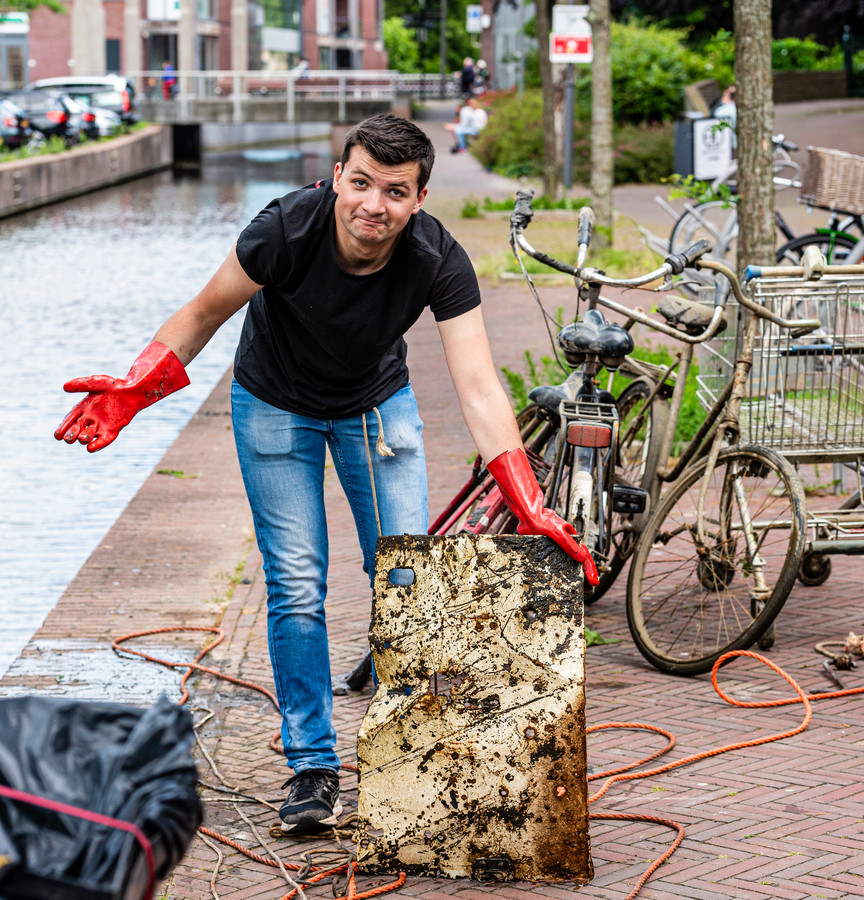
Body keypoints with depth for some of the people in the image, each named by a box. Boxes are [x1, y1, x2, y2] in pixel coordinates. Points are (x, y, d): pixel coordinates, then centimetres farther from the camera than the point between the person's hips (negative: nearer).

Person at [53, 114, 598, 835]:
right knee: (297, 588, -6)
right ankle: (313, 768, 4)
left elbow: (478, 386, -35)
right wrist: (134, 389, -30)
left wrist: (529, 506, -45)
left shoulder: (438, 261, -30)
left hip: (378, 403, 1)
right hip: (276, 405, -1)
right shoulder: (287, 229, -32)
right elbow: (205, 314, -16)